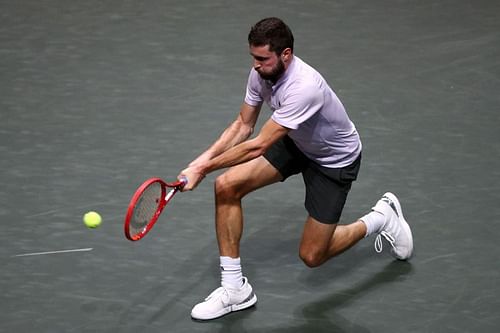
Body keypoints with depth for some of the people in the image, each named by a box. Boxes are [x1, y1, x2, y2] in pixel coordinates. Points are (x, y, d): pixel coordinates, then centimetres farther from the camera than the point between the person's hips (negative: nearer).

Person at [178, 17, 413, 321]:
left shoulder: (303, 88, -41)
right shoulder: (262, 73, -16)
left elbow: (257, 146, -39)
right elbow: (244, 125, -3)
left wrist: (205, 168, -32)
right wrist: (207, 156, -20)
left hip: (336, 159, -7)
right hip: (297, 144, 7)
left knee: (311, 256, -2)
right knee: (227, 187, -14)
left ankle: (381, 218, 24)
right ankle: (235, 289, -4)